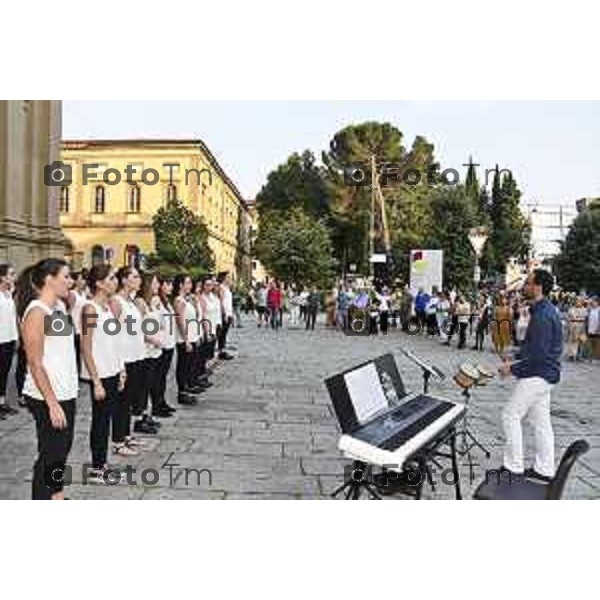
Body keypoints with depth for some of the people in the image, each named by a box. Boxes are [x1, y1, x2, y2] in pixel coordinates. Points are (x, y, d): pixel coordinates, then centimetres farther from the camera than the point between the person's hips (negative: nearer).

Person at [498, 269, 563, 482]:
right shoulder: (545, 310, 10)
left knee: (511, 415, -3)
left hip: (537, 375, -10)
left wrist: (513, 369, -16)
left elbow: (538, 354, -25)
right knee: (541, 421, 14)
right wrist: (515, 360, 10)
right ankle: (544, 469, 23)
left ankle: (514, 467, 5)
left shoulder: (543, 315, -23)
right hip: (544, 375, 10)